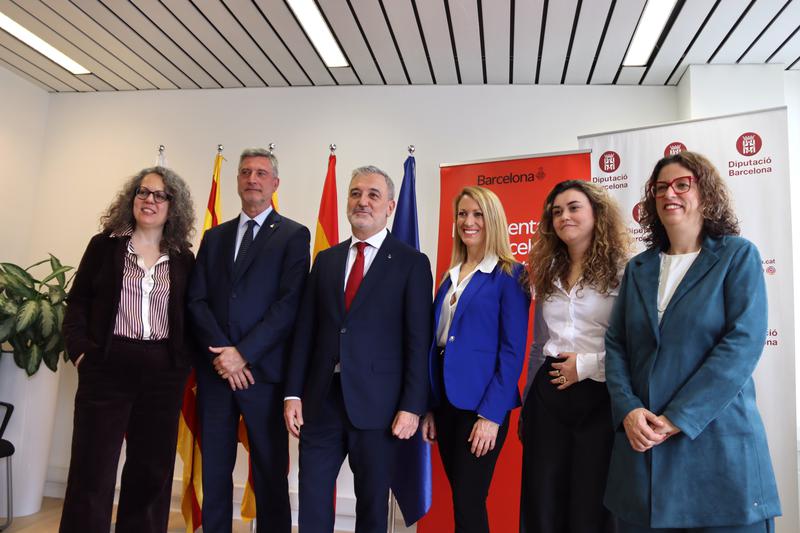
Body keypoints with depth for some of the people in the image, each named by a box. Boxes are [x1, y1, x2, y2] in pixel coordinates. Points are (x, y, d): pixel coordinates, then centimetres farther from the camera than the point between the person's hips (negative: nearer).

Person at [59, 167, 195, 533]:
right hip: (106, 368, -1)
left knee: (152, 469, 10)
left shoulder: (184, 259, 7)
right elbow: (78, 302, 4)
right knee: (92, 469, 4)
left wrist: (186, 359, -3)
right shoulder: (104, 245, 4)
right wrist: (80, 350, -8)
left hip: (164, 375, 2)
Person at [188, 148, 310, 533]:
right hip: (214, 369, 4)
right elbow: (196, 300, 6)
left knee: (270, 474, 5)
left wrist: (243, 354, -14)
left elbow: (290, 303, -9)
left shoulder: (294, 235, 2)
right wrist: (220, 352, -9)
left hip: (263, 370, -4)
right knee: (214, 472, 11)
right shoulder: (214, 236, 15)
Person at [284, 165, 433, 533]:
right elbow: (305, 331, 8)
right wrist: (293, 393, 4)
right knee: (312, 503, 10)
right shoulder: (326, 260, 11)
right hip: (322, 399, 4)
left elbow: (418, 341, -6)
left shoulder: (411, 263, -2)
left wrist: (412, 406, -10)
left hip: (375, 404, -3)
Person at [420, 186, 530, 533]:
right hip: (446, 399, 6)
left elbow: (513, 351, -11)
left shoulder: (508, 274, -7)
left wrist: (492, 413, -16)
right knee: (460, 500, 16)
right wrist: (429, 407, 8)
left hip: (481, 404, -6)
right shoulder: (451, 276, 12)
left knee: (469, 505, 0)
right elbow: (436, 342, 11)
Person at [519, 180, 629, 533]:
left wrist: (588, 365, -15)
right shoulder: (548, 273, 13)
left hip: (599, 397, -5)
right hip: (547, 396, 5)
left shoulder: (623, 271, -5)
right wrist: (526, 407, 18)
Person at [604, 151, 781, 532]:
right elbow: (615, 344, 6)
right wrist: (627, 409, -11)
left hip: (718, 444, -3)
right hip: (641, 443, 4)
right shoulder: (638, 268, 11)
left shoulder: (738, 255, -1)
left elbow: (744, 342, -12)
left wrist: (679, 418, -17)